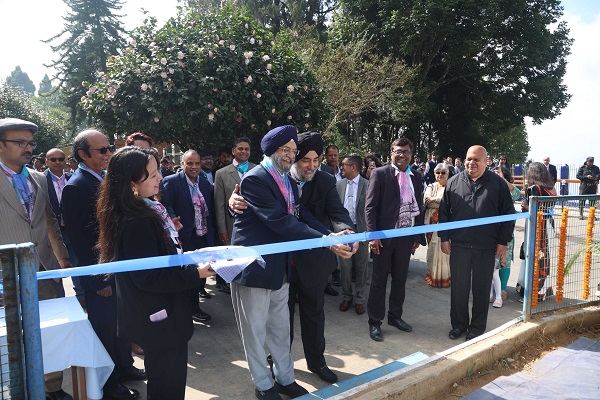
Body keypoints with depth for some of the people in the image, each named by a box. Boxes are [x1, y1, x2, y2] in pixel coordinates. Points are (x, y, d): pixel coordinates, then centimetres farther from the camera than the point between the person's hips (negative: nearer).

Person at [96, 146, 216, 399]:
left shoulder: (147, 208, 4)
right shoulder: (137, 222, -26)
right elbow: (148, 277, -25)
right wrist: (196, 275, -22)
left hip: (158, 314, 10)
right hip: (160, 318, -10)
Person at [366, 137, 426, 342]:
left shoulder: (416, 177, 9)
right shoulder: (380, 174, -6)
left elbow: (419, 207, 12)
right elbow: (370, 206, -9)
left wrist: (418, 235, 8)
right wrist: (373, 235, -15)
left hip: (406, 235, 5)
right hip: (384, 235, -5)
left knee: (400, 279, 16)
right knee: (379, 280, 5)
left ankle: (395, 316, 33)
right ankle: (374, 322, 17)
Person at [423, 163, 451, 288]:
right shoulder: (431, 187, 12)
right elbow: (426, 201, -3)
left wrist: (434, 199, -12)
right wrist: (443, 202, -13)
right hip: (432, 222, 3)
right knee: (433, 249, 6)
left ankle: (446, 277, 11)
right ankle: (433, 276, 17)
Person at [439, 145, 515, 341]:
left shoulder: (498, 184, 0)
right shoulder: (454, 183, 4)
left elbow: (508, 214, 3)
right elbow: (444, 212, 8)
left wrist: (503, 242, -1)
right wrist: (444, 238, 3)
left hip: (486, 247, -1)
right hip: (459, 245, 1)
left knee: (481, 289, 9)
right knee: (458, 287, 9)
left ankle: (477, 327, 24)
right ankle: (459, 324, 25)